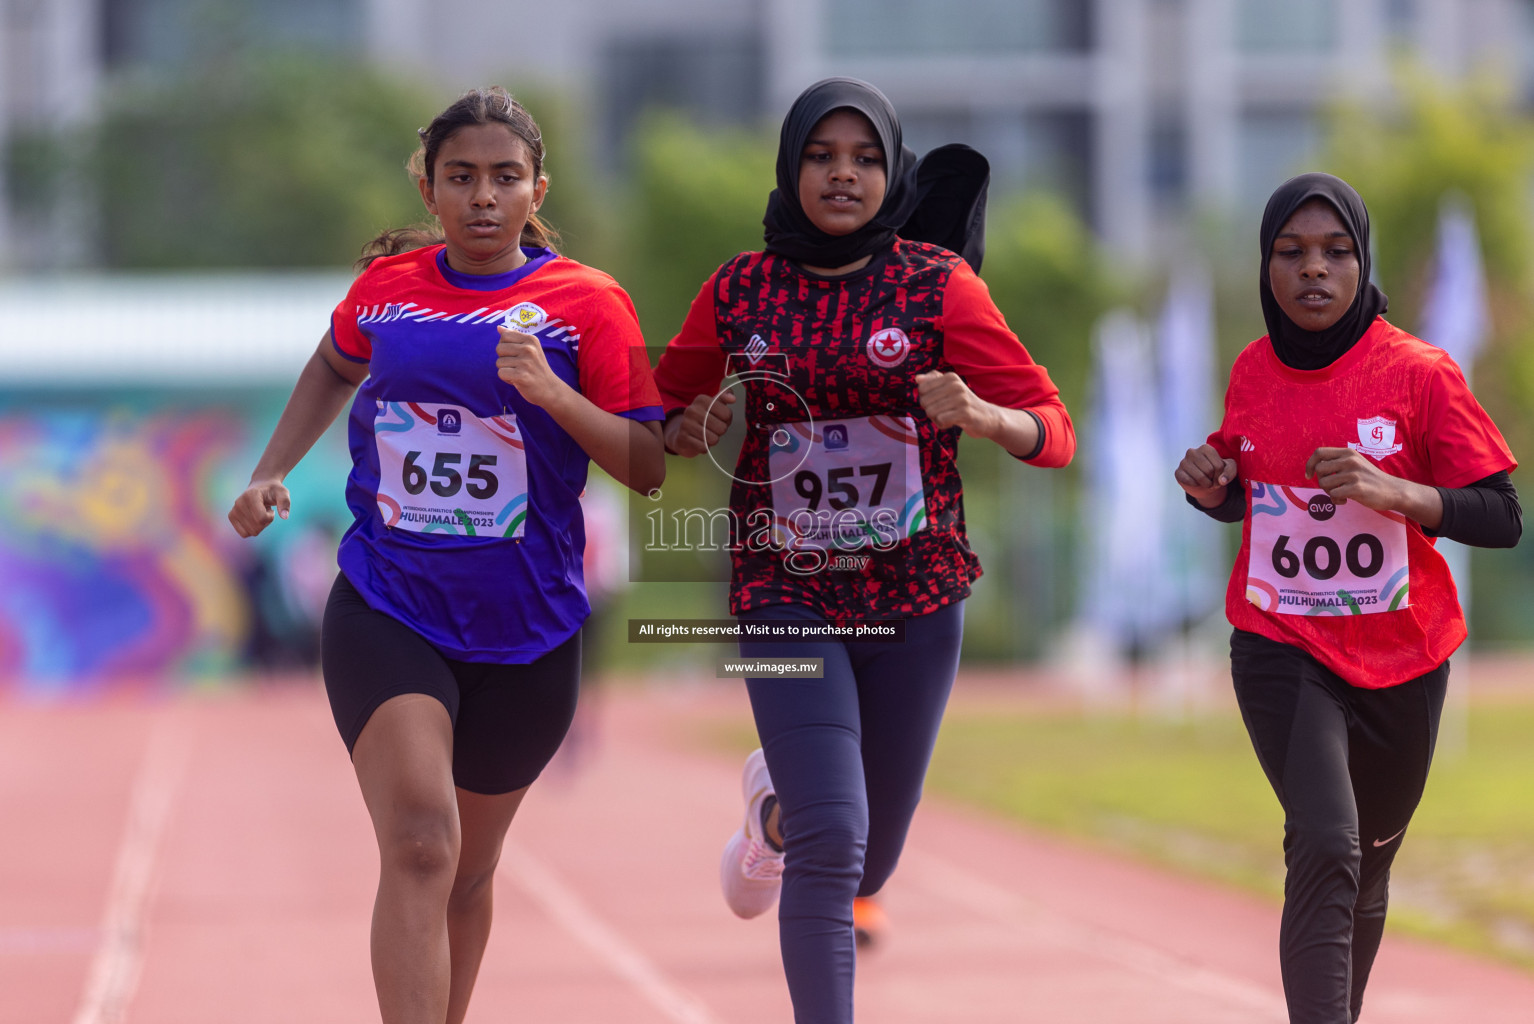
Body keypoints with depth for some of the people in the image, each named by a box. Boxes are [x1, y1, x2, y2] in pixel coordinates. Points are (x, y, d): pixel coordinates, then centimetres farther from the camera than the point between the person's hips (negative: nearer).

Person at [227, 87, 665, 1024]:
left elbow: (647, 466, -7)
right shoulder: (388, 285, 5)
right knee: (419, 846, -21)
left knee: (468, 870, 15)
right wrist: (271, 473, 19)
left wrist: (552, 392, -21)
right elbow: (336, 367, 29)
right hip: (387, 610, 0)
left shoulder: (587, 302, -3)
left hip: (525, 629, 0)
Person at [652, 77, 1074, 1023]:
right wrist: (693, 432, -8)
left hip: (916, 597, 1)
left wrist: (979, 414, -28)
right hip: (787, 595, -1)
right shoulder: (740, 291, 1)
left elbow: (1054, 431, -6)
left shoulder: (937, 284, -3)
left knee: (869, 863, 14)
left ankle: (777, 805, 49)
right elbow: (666, 408, 16)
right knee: (831, 842, -17)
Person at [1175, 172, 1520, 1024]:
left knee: (1367, 866, 14)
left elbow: (1502, 519, -10)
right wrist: (1211, 488, -6)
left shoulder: (1420, 372, -9)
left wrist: (1395, 493, -26)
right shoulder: (1253, 372, 1)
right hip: (1281, 651, 0)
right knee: (1325, 850, -20)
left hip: (1401, 656, 0)